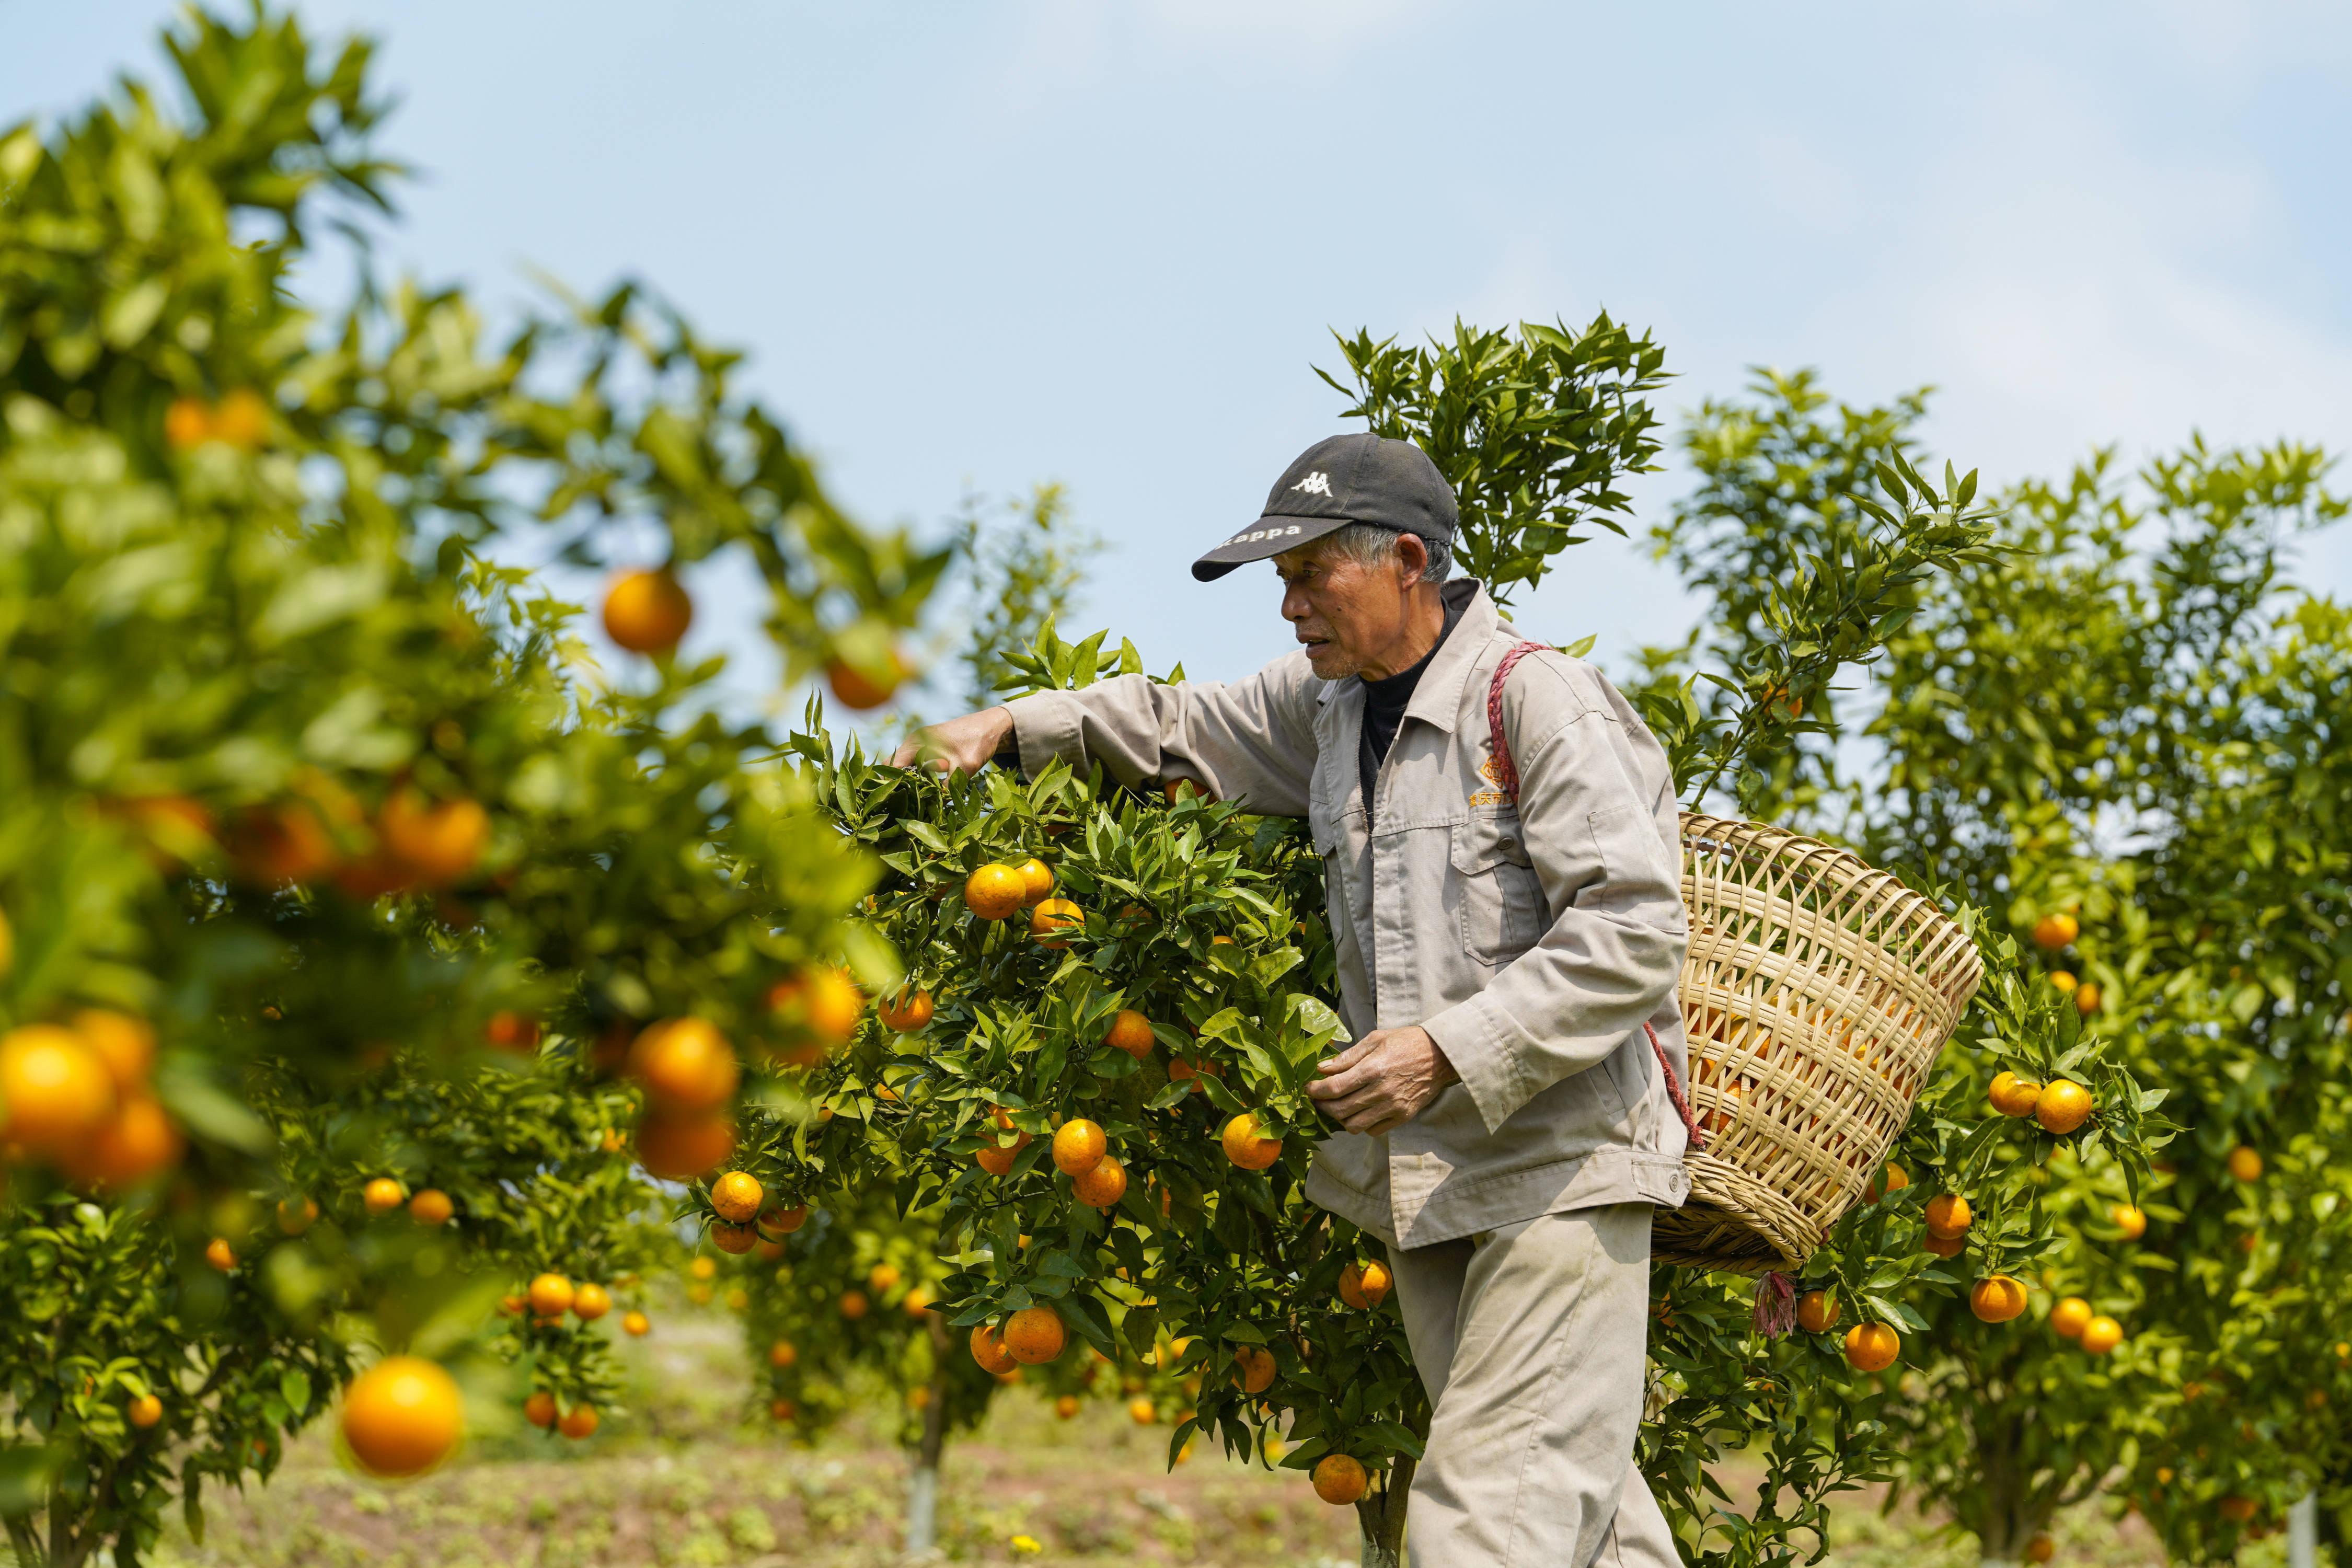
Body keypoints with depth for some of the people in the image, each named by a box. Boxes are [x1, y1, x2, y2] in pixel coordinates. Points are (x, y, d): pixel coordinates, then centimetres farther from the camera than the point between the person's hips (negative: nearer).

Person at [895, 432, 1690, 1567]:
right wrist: (1018, 728, 22)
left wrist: (1451, 1051, -22)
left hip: (1563, 1164, -8)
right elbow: (1188, 725, 32)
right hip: (1426, 1178, 8)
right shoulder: (1330, 704, 13)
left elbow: (1634, 930, -18)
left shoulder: (1540, 700, -12)